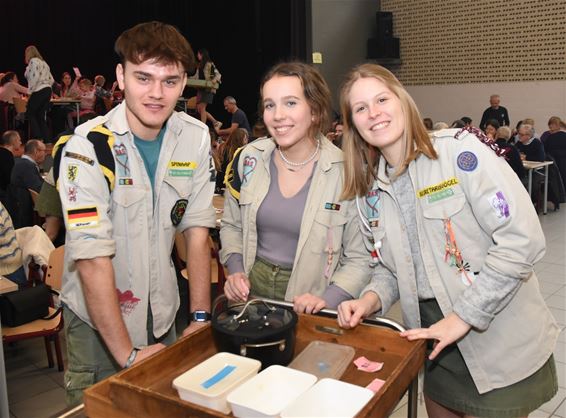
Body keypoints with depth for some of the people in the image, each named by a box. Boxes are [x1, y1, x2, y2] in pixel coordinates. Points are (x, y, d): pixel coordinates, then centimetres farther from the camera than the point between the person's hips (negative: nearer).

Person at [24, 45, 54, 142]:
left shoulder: (33, 61, -4)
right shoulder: (43, 62, 23)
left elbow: (35, 77, -17)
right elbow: (51, 80, 19)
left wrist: (30, 91, -12)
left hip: (39, 91, -8)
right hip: (47, 90, 9)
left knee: (30, 114, 0)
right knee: (40, 116, 9)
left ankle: (38, 138, -8)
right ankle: (47, 139, 4)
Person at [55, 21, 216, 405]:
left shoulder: (196, 138, -8)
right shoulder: (86, 147, -23)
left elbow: (197, 230, -5)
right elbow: (93, 260, -25)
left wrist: (201, 318, -7)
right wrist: (128, 355, -23)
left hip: (162, 311, 5)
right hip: (97, 318, -4)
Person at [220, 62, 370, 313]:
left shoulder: (345, 172, -13)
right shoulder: (249, 159, -3)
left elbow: (360, 258, -8)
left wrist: (327, 299, -21)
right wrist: (236, 271, -4)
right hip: (251, 291, 3)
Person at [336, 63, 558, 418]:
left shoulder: (461, 151, -15)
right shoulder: (372, 191, 3)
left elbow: (523, 239, -21)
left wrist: (462, 317, -21)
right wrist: (370, 300, -9)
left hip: (502, 347, -5)